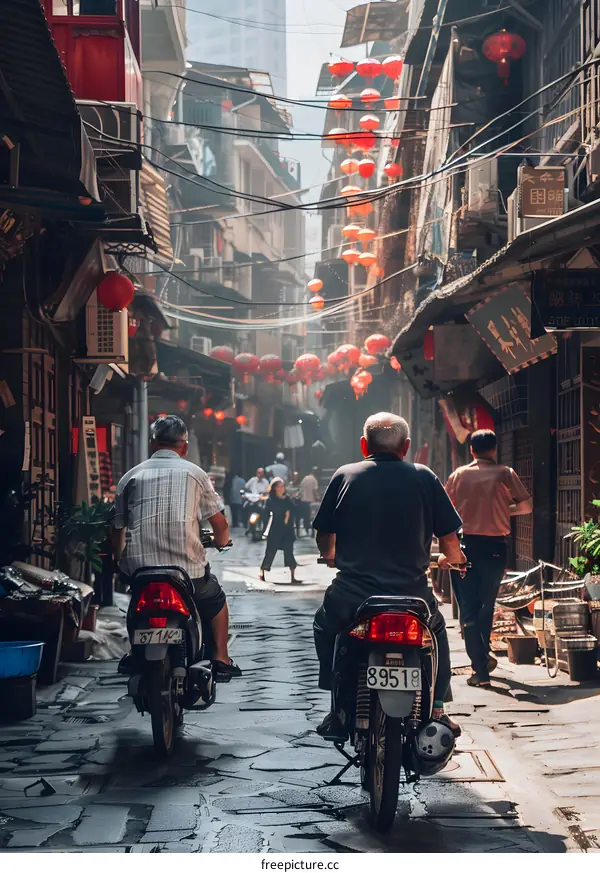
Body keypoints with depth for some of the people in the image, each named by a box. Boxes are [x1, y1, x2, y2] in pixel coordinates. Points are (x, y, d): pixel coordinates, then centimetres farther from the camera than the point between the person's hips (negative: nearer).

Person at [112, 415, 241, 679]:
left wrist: (119, 560, 31)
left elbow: (118, 530, 13)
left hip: (138, 567, 2)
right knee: (216, 600, 26)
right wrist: (221, 542, 31)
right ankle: (221, 659, 15)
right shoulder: (194, 473, 7)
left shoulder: (131, 476, 12)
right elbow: (220, 524, 8)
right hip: (187, 568, -2)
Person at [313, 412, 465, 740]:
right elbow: (450, 542, 1)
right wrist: (451, 559, 25)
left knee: (325, 626, 33)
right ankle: (435, 710, 24)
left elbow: (324, 540, 8)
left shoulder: (344, 477, 1)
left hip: (351, 599, 0)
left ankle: (339, 712, 25)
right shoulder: (424, 478, 0)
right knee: (436, 630, 34)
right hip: (411, 597, 0)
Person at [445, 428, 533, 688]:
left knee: (468, 609, 0)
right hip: (495, 547, 0)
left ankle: (480, 669, -5)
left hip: (465, 545, 0)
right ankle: (483, 656, 29)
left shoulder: (459, 475, 3)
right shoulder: (505, 474, 0)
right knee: (487, 604, 19)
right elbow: (526, 506, 1)